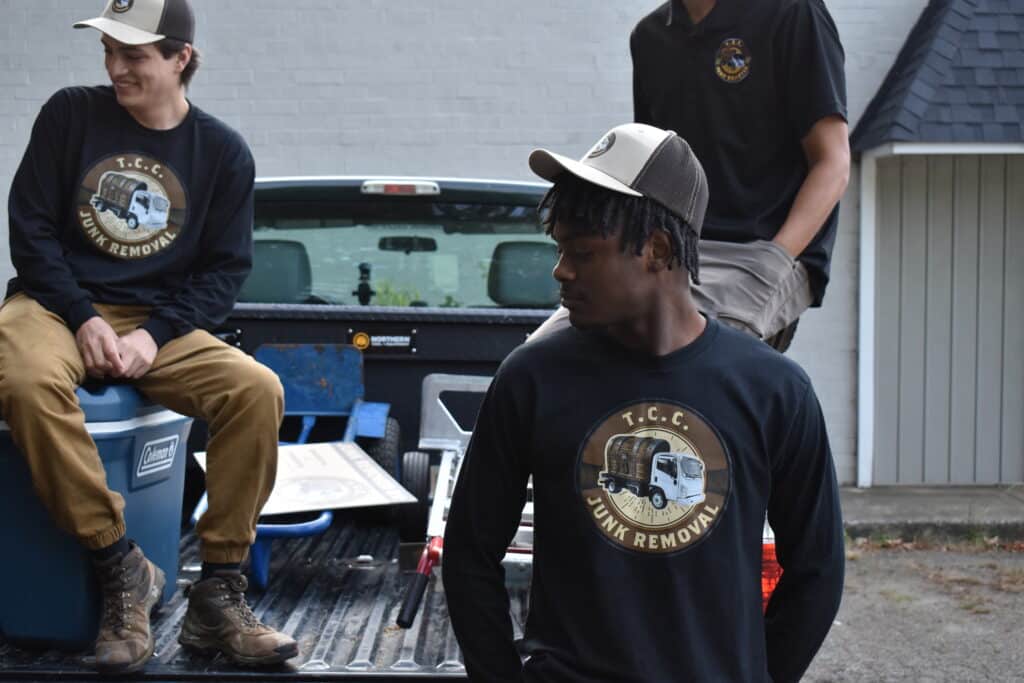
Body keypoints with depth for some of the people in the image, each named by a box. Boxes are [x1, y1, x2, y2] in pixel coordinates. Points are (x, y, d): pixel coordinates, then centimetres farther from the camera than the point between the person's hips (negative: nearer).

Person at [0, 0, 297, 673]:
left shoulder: (224, 152, 4)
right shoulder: (71, 113, 2)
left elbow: (225, 269, 3)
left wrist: (154, 334, -13)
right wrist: (83, 319, -14)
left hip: (162, 321, 1)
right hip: (58, 304, -1)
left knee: (258, 390, -25)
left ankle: (218, 591, -15)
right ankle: (122, 568, -21)